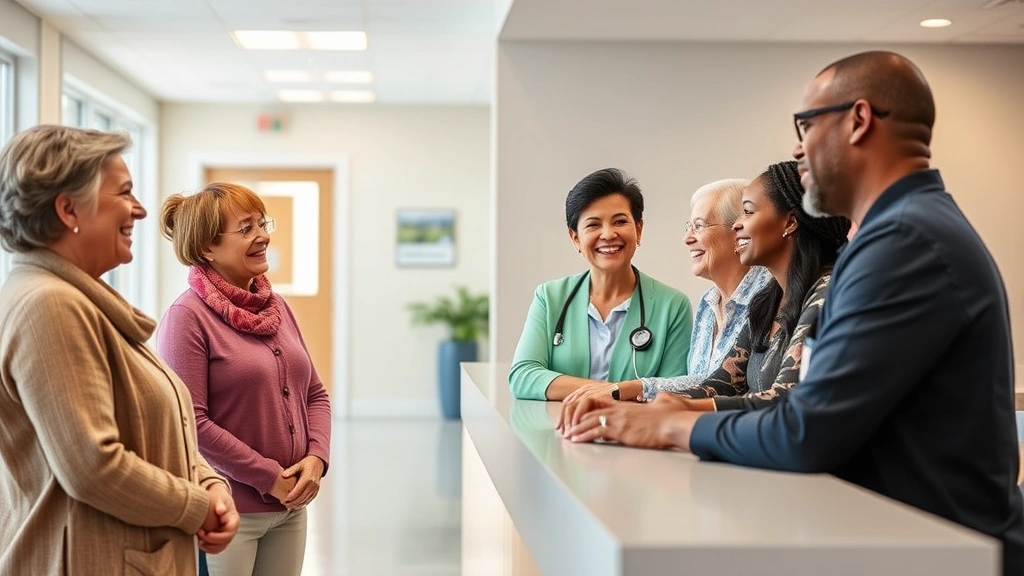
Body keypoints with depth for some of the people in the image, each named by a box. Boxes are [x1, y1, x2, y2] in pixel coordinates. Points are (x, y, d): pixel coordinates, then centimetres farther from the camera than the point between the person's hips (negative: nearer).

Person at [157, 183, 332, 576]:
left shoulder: (276, 307, 10)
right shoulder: (187, 316, -12)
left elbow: (315, 393, 14)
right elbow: (190, 423, -18)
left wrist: (316, 457, -4)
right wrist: (269, 477, -15)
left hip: (290, 507, 7)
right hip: (225, 509, -6)